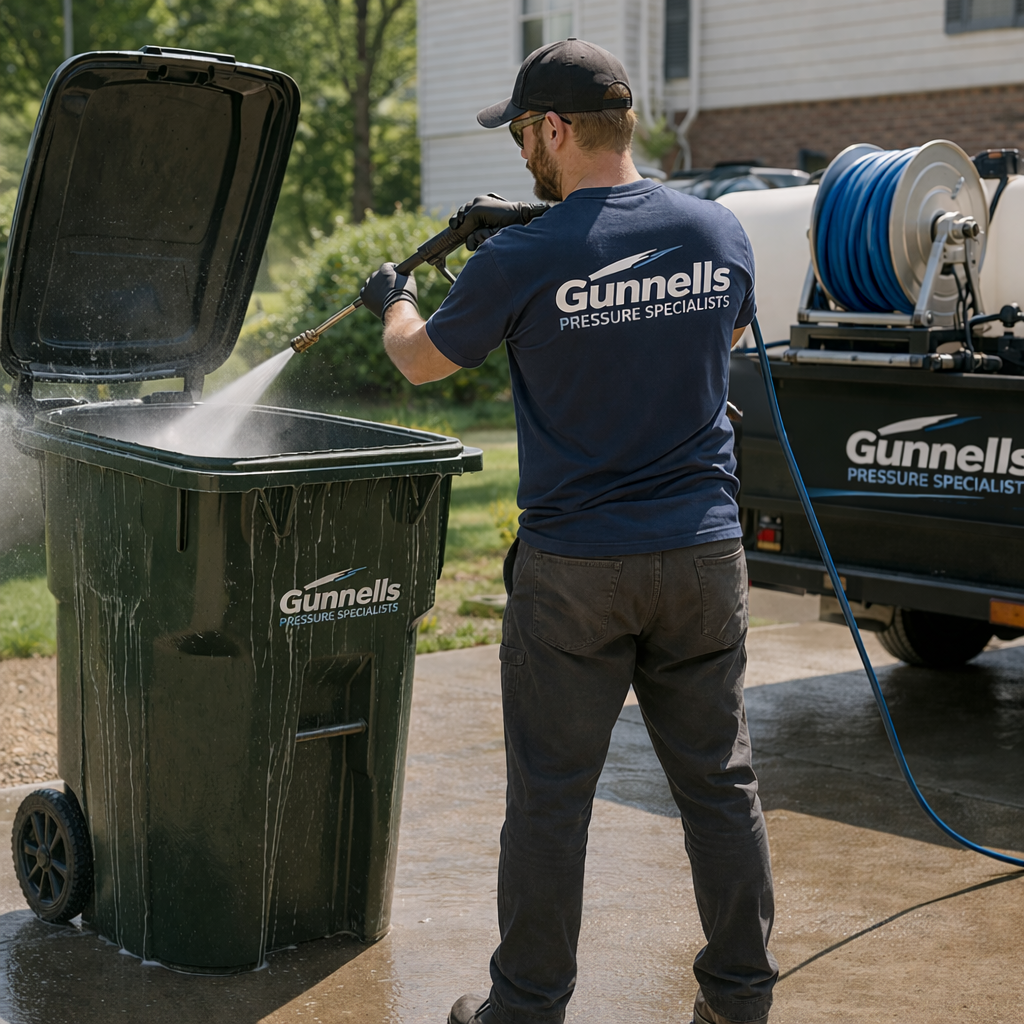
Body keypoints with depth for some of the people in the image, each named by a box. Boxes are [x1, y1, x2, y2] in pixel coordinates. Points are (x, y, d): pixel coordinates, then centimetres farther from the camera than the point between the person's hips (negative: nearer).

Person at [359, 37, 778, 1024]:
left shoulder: (522, 261, -13)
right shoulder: (717, 231, 0)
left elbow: (424, 360, 4)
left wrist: (390, 299, 29)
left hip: (573, 568, -4)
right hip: (704, 551, 4)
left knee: (549, 794, 8)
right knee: (719, 780, 13)